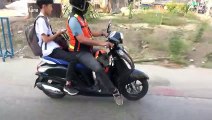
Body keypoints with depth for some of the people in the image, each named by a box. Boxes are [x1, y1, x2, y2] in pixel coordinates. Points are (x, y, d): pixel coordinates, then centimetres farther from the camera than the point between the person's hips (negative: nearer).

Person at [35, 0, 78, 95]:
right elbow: (45, 39, -21)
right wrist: (57, 34, -9)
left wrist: (58, 34, 9)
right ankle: (68, 85, -16)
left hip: (53, 47, 11)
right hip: (50, 50, -11)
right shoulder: (41, 20, -15)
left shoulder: (44, 18, 17)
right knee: (73, 58, -26)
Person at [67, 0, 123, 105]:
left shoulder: (80, 17, 13)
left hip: (86, 49, 11)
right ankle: (115, 92, -19)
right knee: (98, 68, -27)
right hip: (80, 52, -11)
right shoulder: (74, 20, -21)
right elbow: (81, 39, -30)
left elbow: (88, 33, 17)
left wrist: (102, 33, 6)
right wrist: (101, 43, -32)